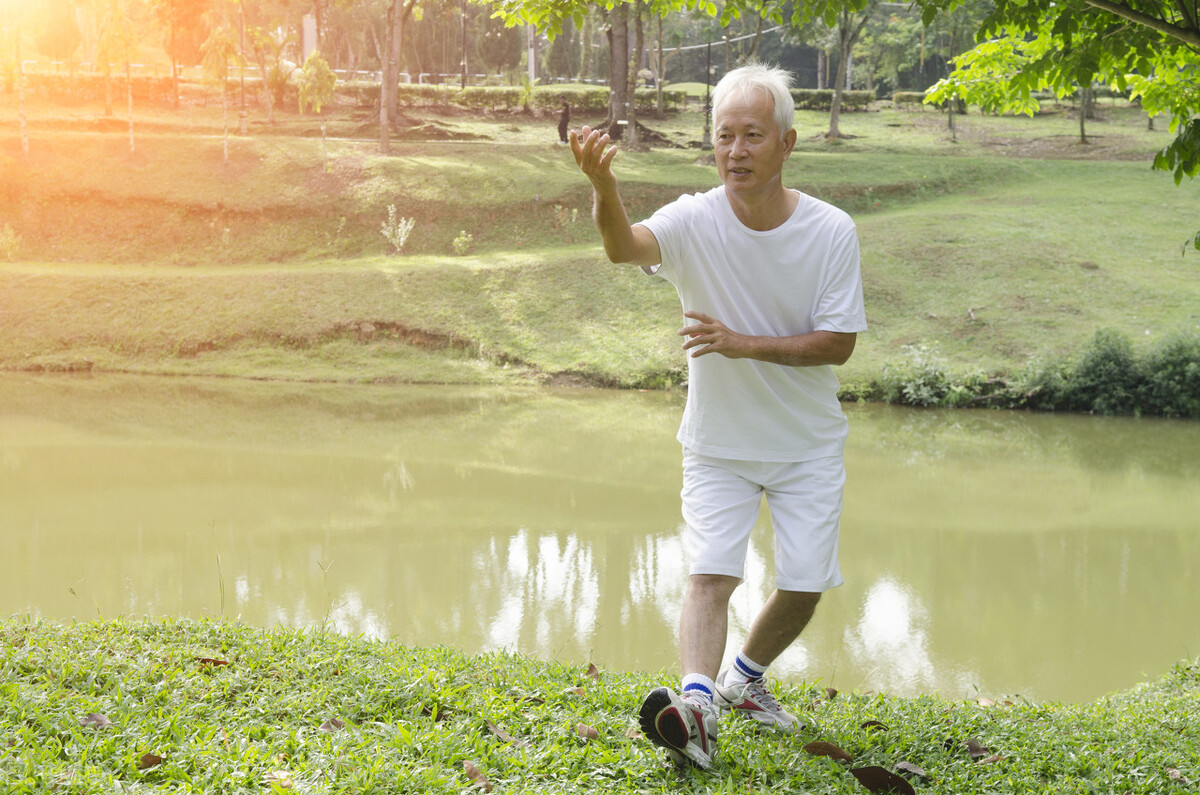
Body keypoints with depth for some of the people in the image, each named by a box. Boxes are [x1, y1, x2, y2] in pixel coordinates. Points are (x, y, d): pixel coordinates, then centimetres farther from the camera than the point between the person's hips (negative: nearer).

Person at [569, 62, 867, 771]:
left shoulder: (832, 232, -14)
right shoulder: (695, 221, -17)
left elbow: (838, 343, -13)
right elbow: (628, 247, -38)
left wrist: (746, 344, -27)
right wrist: (604, 187, -61)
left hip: (808, 445, 1)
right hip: (717, 444, -1)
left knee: (805, 584, 4)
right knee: (710, 571, -16)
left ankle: (745, 677, 30)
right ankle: (697, 703, -25)